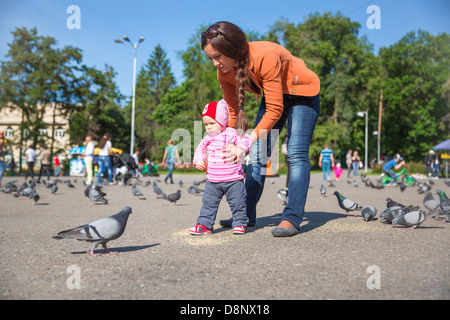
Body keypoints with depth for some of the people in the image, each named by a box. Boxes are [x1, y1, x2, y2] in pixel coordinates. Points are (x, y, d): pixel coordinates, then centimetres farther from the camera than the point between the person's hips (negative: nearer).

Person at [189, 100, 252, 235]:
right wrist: (198, 161, 1)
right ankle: (204, 225, 16)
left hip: (233, 179, -4)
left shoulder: (231, 134, -8)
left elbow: (246, 140, -13)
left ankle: (240, 223, 19)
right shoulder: (207, 139, 9)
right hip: (212, 181, 5)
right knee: (208, 203, 7)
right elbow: (199, 149, 19)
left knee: (237, 202, 4)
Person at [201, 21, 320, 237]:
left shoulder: (265, 56, -36)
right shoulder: (224, 72, -16)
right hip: (273, 96, 6)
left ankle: (292, 218, -14)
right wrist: (227, 146, -11)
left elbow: (275, 111, -35)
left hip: (301, 93, -6)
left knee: (296, 154, -16)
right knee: (258, 154, 0)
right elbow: (232, 112, -4)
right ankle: (247, 215, 7)